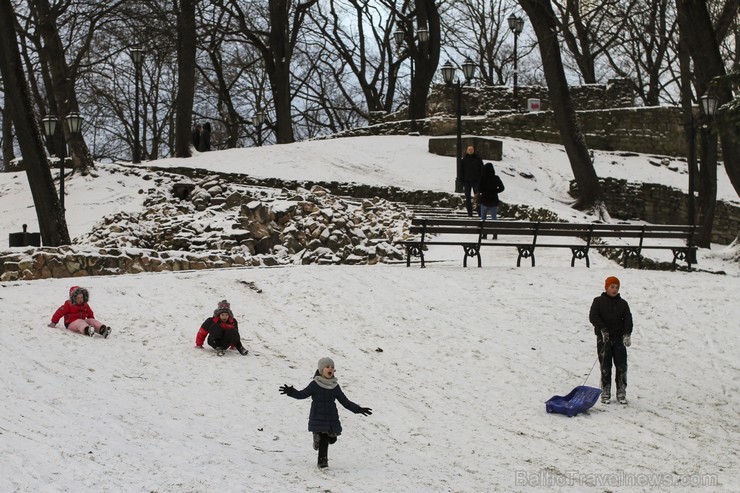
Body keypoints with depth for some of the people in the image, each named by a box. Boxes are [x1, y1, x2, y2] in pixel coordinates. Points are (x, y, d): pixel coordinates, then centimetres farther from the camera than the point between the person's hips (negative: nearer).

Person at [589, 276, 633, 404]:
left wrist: (627, 334, -15)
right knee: (605, 367, 1)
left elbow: (628, 319, 0)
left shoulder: (622, 303, 9)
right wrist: (602, 329, -20)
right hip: (603, 338, -2)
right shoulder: (598, 301, 2)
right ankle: (605, 394, 9)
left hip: (619, 338, 2)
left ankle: (621, 394, 7)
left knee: (622, 367, -1)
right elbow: (593, 316, -7)